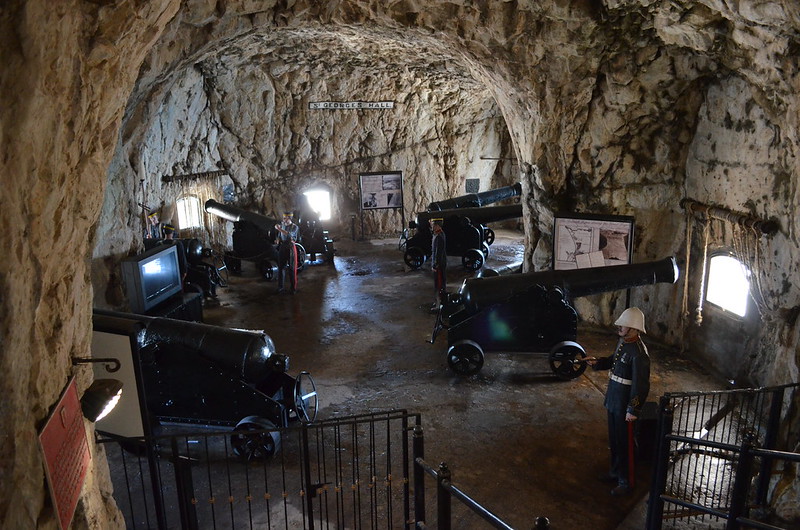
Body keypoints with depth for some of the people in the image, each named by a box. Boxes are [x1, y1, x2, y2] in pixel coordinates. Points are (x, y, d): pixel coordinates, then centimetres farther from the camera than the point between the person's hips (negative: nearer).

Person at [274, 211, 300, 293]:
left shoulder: (295, 227, -5)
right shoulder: (282, 224, 10)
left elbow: (289, 234, -24)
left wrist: (279, 229, -29)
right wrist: (278, 240, 2)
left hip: (290, 248, -4)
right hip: (282, 248, 4)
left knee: (292, 269, -1)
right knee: (281, 268, 4)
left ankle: (293, 288, 5)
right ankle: (280, 287, 11)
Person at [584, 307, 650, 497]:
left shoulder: (639, 353, -25)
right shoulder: (623, 341, 3)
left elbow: (640, 384, -24)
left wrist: (633, 410, -21)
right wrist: (597, 362, 3)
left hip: (625, 405, -9)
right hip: (613, 401, 9)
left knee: (624, 443, 6)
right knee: (614, 440, 22)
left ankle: (626, 482, 22)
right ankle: (615, 471, 40)